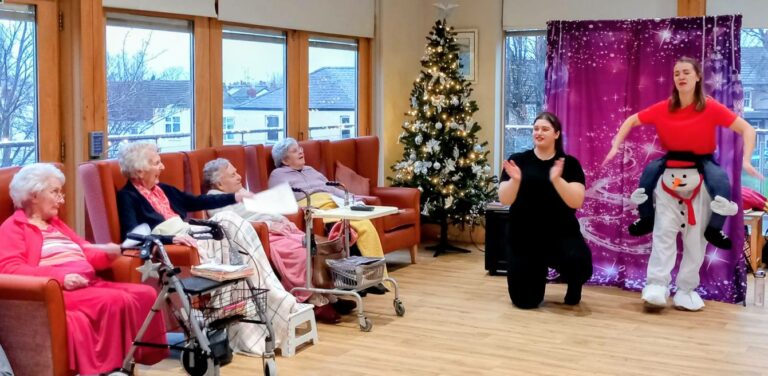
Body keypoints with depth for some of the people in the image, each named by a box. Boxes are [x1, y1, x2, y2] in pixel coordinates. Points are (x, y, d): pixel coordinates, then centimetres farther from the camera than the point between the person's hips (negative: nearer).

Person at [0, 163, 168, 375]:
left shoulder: (56, 224, 31)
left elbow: (85, 254, 24)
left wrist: (107, 253, -1)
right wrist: (60, 277, -22)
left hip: (90, 285, 8)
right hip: (57, 291, -8)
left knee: (145, 293, -16)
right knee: (114, 300, -32)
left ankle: (144, 359, -23)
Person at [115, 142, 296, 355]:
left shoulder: (162, 189, 22)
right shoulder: (127, 197, -2)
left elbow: (197, 202, 30)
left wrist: (235, 197, 29)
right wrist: (172, 238, -31)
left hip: (190, 235, 7)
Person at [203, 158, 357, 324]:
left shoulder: (240, 191, 25)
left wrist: (282, 220, 4)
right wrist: (269, 225, -18)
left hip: (276, 229, 8)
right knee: (298, 251, -29)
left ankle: (328, 295, -11)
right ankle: (314, 302, -22)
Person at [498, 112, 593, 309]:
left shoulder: (569, 163, -1)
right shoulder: (518, 160, 1)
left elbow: (577, 202, -13)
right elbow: (504, 200, -6)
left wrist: (557, 179, -27)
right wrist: (515, 180, -25)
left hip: (561, 233, -1)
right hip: (524, 236, 1)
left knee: (579, 262, -34)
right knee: (525, 302, -2)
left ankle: (574, 286, 6)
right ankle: (539, 271, 35)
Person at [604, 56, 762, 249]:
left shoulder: (711, 107, -20)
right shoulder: (663, 108, -13)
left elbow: (747, 129, -20)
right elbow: (631, 121, -1)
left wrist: (746, 160, -33)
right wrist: (615, 147, -12)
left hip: (703, 159, -2)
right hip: (673, 157, 2)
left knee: (721, 183, -32)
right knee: (650, 171, -29)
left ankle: (714, 229, -6)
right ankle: (647, 219, -3)